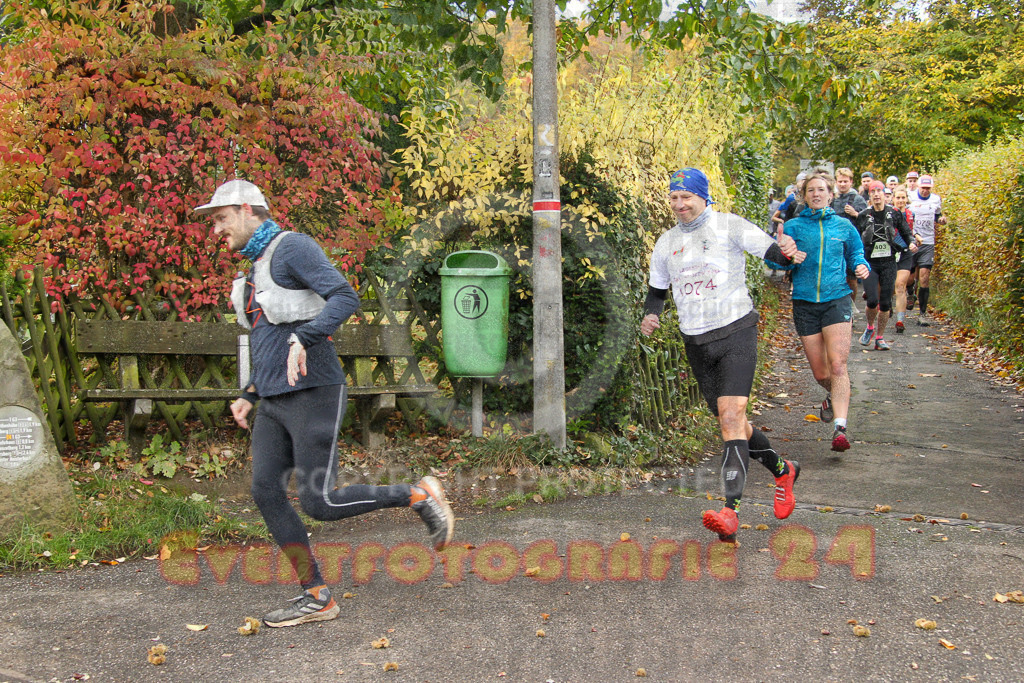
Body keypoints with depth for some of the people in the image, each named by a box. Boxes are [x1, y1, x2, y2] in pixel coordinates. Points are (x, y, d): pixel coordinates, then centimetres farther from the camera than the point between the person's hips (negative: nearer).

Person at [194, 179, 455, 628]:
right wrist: (249, 397, 21)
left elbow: (345, 297, -21)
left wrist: (303, 339, -34)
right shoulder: (257, 271, 21)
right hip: (275, 403, 9)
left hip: (313, 395, -9)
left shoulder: (292, 247, -7)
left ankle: (419, 496, 7)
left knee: (320, 503, -11)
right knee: (266, 492, 0)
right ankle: (316, 598, 7)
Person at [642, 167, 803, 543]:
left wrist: (786, 251, -36)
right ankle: (782, 470, 39)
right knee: (730, 421, 13)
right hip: (696, 343, 6)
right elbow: (657, 290, 21)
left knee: (731, 417, -19)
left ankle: (730, 512, -26)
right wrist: (650, 315, 0)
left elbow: (770, 250, -13)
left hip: (736, 332, -6)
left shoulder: (730, 226, -4)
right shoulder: (666, 243, 11)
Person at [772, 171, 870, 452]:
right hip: (804, 303, 1)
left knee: (837, 365, -15)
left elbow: (856, 253, 22)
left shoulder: (843, 226, 8)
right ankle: (833, 396, 41)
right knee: (819, 372, 7)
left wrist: (861, 267, -1)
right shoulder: (794, 226, 5)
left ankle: (840, 427, -19)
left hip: (836, 300, -1)